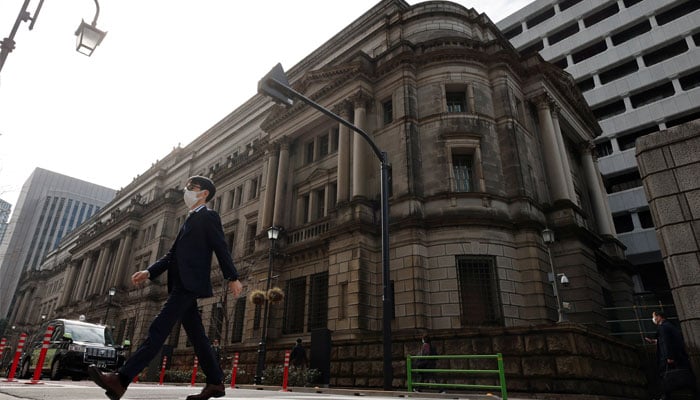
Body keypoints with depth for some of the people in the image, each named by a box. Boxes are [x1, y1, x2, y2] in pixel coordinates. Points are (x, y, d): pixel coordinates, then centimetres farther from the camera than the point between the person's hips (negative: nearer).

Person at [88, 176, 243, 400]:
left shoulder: (209, 217, 0)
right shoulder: (190, 220, 27)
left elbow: (221, 248, -10)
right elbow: (173, 254, 24)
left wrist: (232, 278, -17)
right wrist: (149, 272, 13)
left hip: (189, 283, -9)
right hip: (181, 285, 9)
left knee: (158, 329, -14)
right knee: (196, 335, 8)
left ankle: (121, 380, -17)